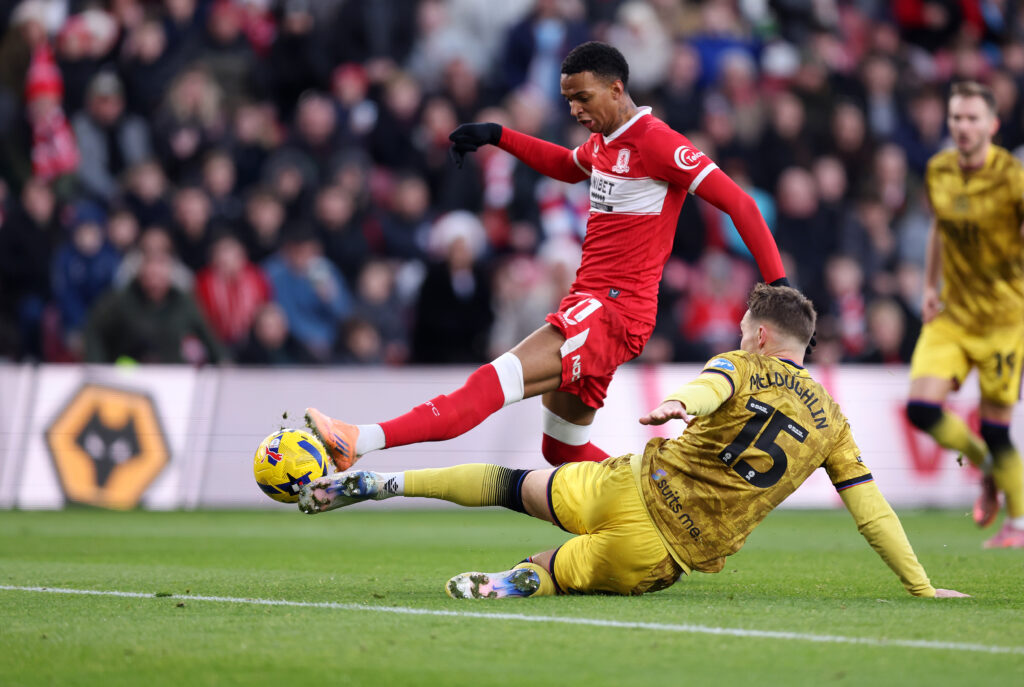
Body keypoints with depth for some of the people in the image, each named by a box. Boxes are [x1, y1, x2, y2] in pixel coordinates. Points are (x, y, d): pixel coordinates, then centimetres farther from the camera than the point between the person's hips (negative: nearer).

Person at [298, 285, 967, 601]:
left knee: (512, 485, 19)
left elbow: (712, 384, -22)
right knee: (557, 572, 19)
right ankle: (515, 582, -18)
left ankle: (373, 482, 11)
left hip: (635, 487, -1)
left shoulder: (741, 367, 4)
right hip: (677, 553, 1)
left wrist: (680, 403, -44)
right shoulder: (832, 422, 11)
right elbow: (872, 508, 11)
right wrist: (921, 586, 19)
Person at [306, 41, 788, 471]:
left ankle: (360, 440, -35)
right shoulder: (603, 142, 16)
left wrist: (777, 281, -19)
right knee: (562, 449, 13)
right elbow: (568, 167, 41)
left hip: (614, 312, -10)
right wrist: (497, 136, 32)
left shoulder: (655, 142, -11)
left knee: (493, 383, -22)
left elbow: (738, 203, -14)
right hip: (587, 306, 10)